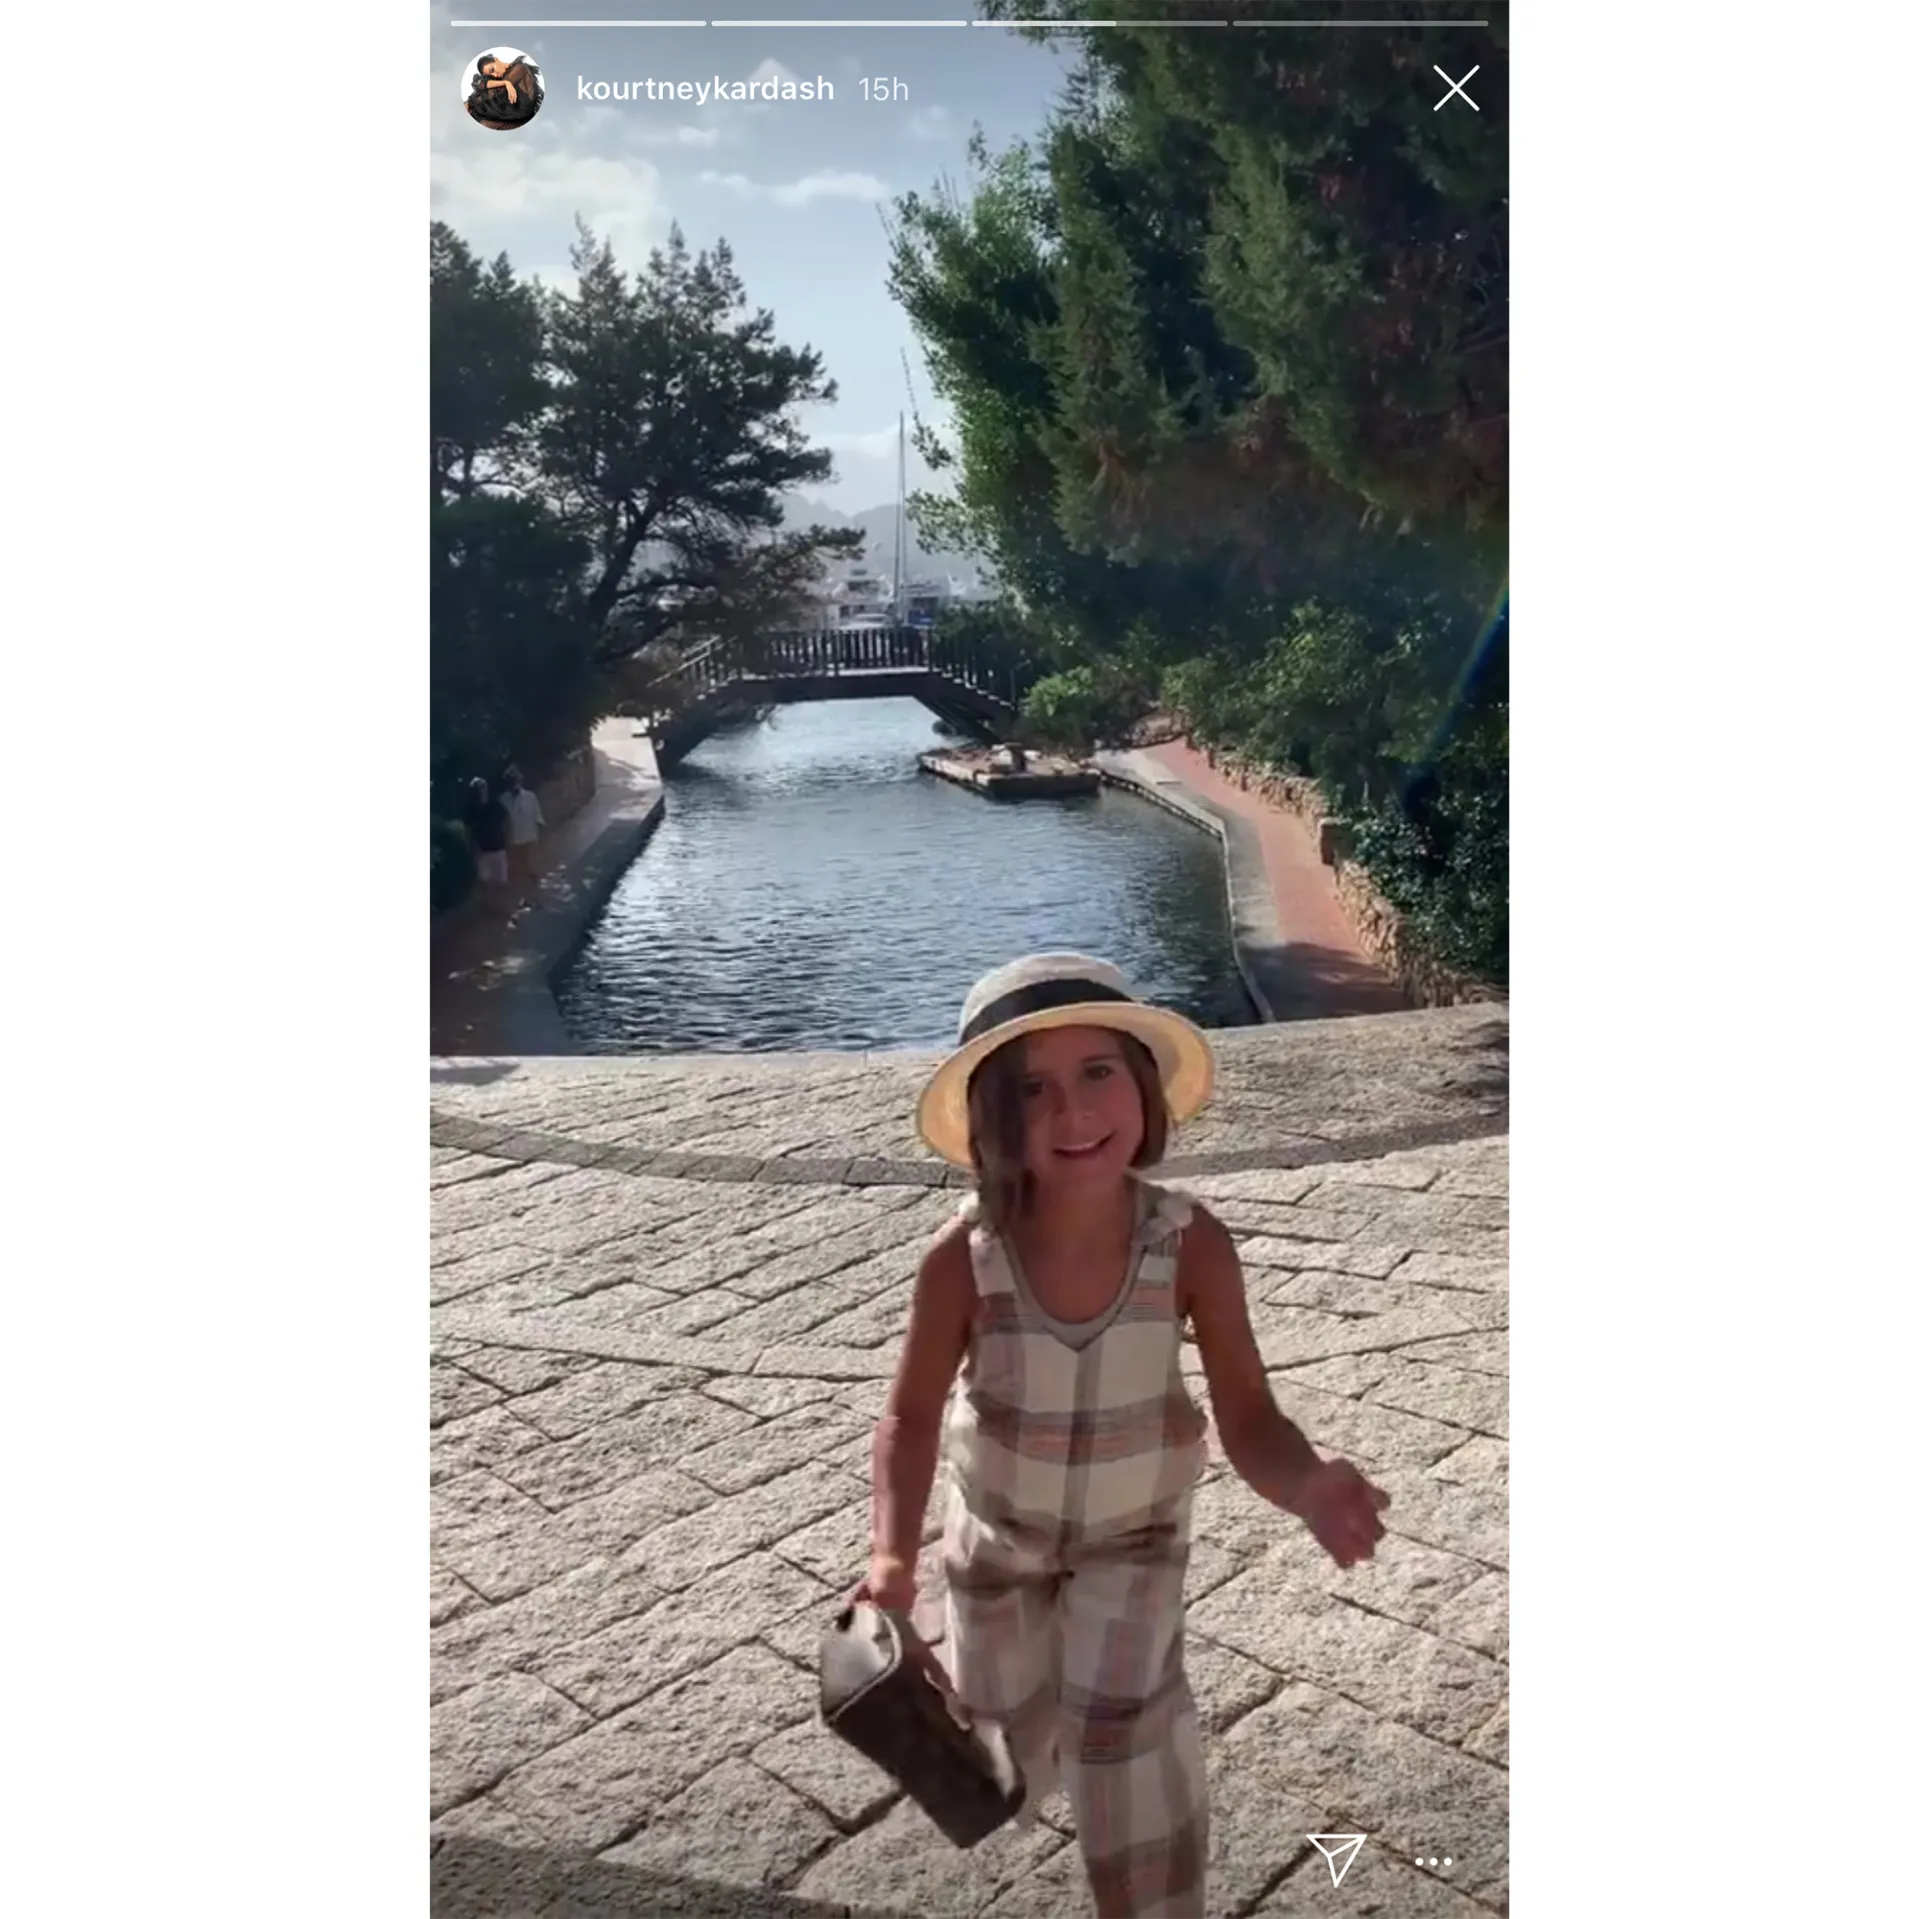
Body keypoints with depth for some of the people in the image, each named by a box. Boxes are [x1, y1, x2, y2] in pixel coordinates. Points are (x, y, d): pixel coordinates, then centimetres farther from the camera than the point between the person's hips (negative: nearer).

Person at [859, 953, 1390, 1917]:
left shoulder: (1193, 1244, -33)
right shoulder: (960, 1261, -34)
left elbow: (1249, 1419, -28)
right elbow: (909, 1419, -20)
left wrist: (1306, 1487, -50)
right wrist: (893, 1555, -36)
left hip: (1136, 1523, -1)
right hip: (998, 1519, 1)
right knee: (1003, 1718, 22)